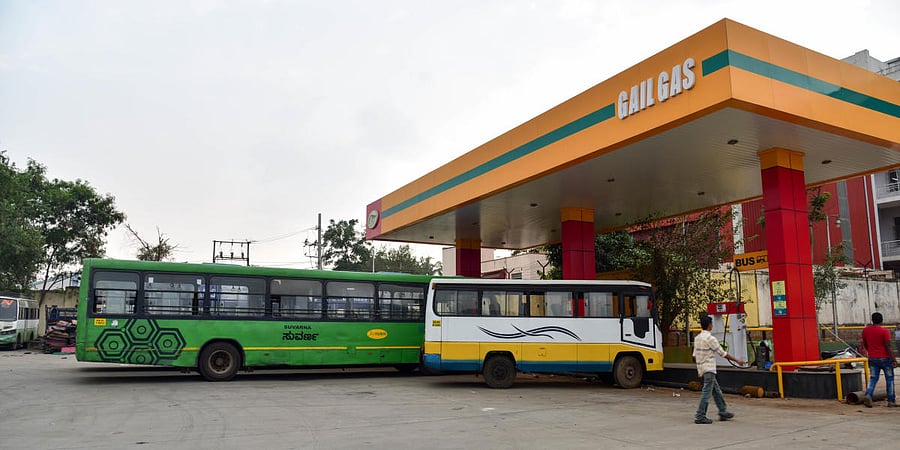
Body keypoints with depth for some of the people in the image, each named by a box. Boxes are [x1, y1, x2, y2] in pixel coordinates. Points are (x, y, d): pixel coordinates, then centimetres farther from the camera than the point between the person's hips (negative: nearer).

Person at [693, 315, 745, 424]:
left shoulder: (697, 338, 9)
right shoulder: (710, 338, -16)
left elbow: (695, 355, 13)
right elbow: (723, 353, -11)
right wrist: (737, 360, 0)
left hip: (702, 369, 9)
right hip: (709, 369, -9)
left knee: (716, 391, 17)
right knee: (706, 393, -6)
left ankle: (723, 412, 25)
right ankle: (700, 417, -5)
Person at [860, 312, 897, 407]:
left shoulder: (865, 330, 2)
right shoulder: (884, 331, -12)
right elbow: (888, 347, -14)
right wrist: (894, 360, -9)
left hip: (872, 359, 4)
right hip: (885, 358, -3)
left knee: (873, 378, 8)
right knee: (889, 379, 9)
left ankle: (868, 395, -13)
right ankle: (891, 401, 12)